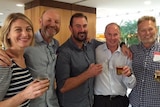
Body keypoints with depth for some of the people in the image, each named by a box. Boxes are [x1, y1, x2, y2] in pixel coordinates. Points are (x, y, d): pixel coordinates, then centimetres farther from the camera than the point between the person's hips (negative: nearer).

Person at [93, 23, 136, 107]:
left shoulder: (126, 54, -3)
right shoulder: (96, 51, -7)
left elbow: (131, 85, -2)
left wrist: (129, 75, -22)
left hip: (120, 100, 2)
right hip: (100, 100, -1)